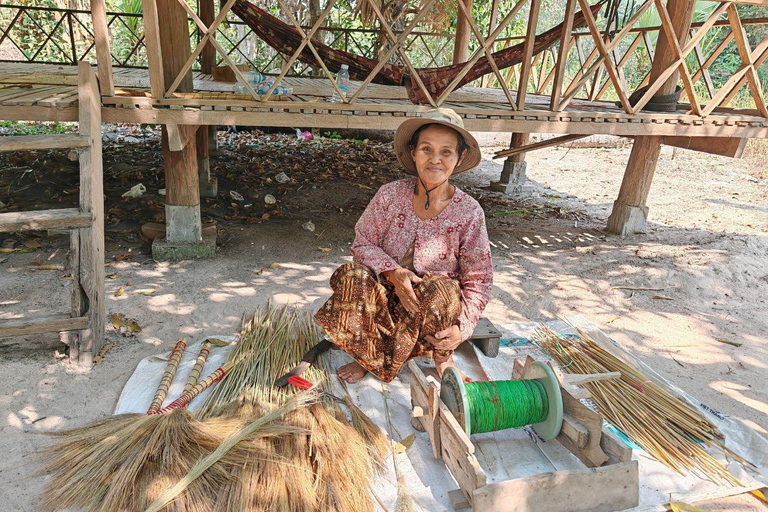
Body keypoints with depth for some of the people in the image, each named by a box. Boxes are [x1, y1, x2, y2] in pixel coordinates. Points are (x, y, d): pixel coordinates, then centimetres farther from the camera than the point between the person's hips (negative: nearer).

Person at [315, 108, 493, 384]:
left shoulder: (469, 213, -11)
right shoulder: (391, 194, -9)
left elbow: (478, 279, -8)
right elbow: (363, 242, -5)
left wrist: (462, 327, -22)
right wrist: (392, 272, -25)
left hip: (436, 308, -1)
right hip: (388, 295, 2)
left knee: (438, 291, -36)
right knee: (352, 276, -28)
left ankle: (441, 357, -4)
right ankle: (374, 356, -7)